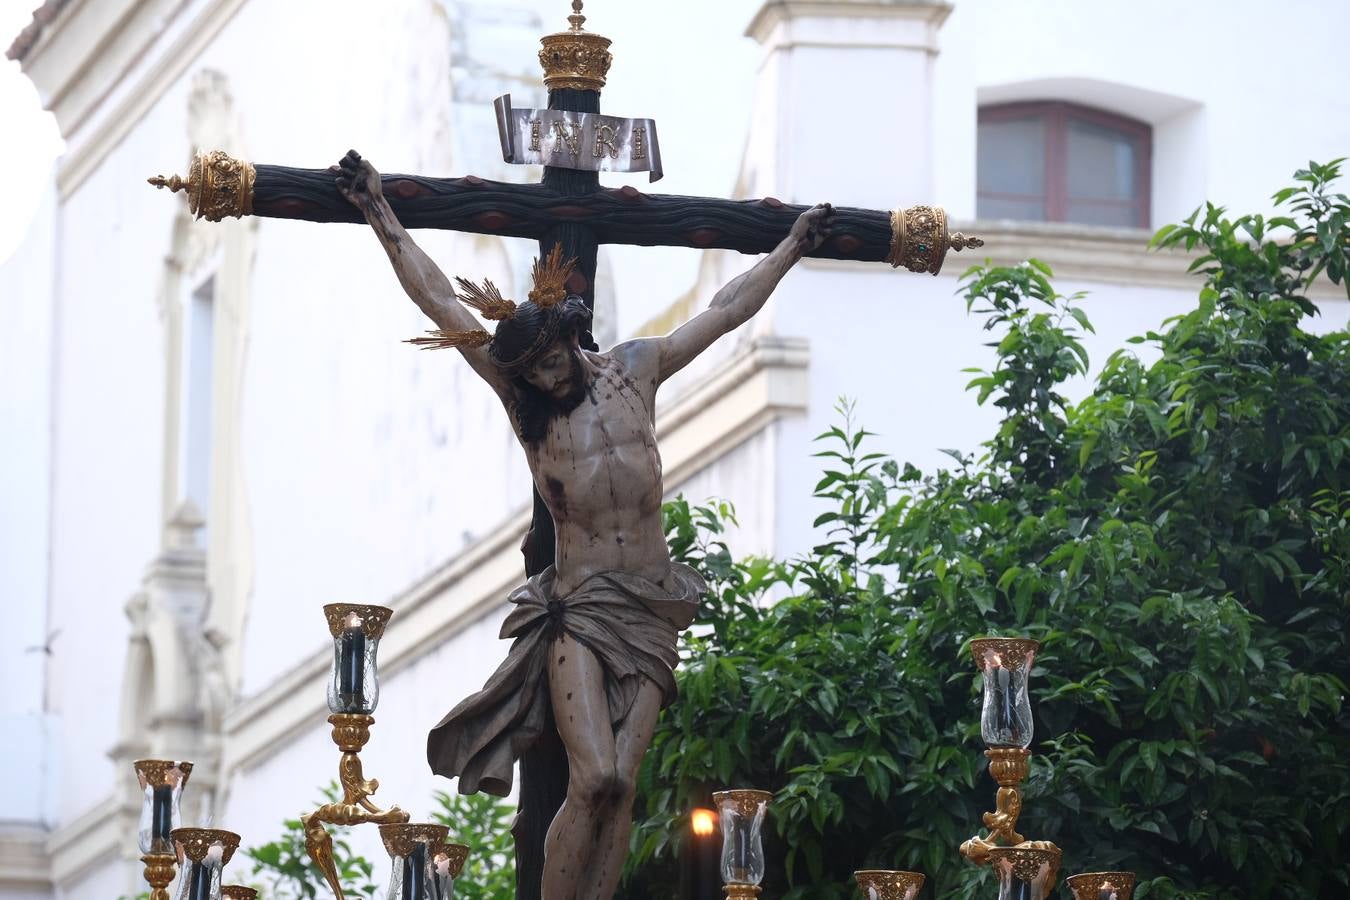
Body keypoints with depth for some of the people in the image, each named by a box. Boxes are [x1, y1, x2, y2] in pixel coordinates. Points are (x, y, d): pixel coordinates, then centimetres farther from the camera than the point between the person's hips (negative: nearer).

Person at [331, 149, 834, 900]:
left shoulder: (635, 371, 7)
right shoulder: (520, 395, 1)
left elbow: (729, 310, 19)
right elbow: (439, 301, 0)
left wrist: (793, 248, 26)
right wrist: (379, 213, -2)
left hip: (651, 611, 3)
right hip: (579, 607, -3)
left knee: (620, 786, -6)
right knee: (595, 780, -18)